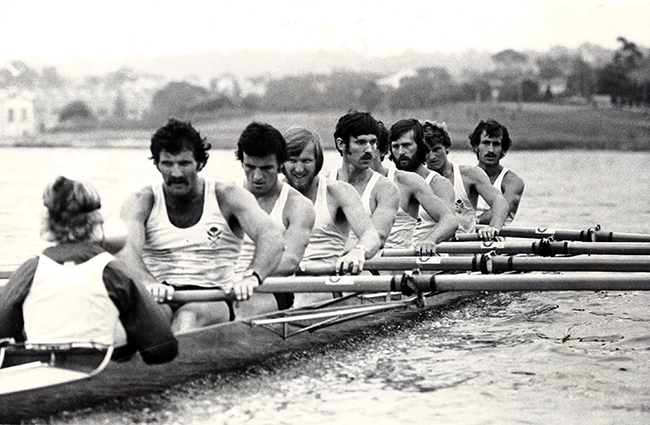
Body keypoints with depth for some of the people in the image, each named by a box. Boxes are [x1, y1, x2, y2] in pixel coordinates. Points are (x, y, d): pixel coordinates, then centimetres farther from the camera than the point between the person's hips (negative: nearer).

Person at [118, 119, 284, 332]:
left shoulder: (227, 198, 3)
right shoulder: (142, 202, 5)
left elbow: (272, 236, -13)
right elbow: (126, 249, -15)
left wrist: (251, 276, -36)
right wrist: (149, 283, -39)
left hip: (214, 299, -1)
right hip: (162, 296, 1)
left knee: (189, 315, -35)